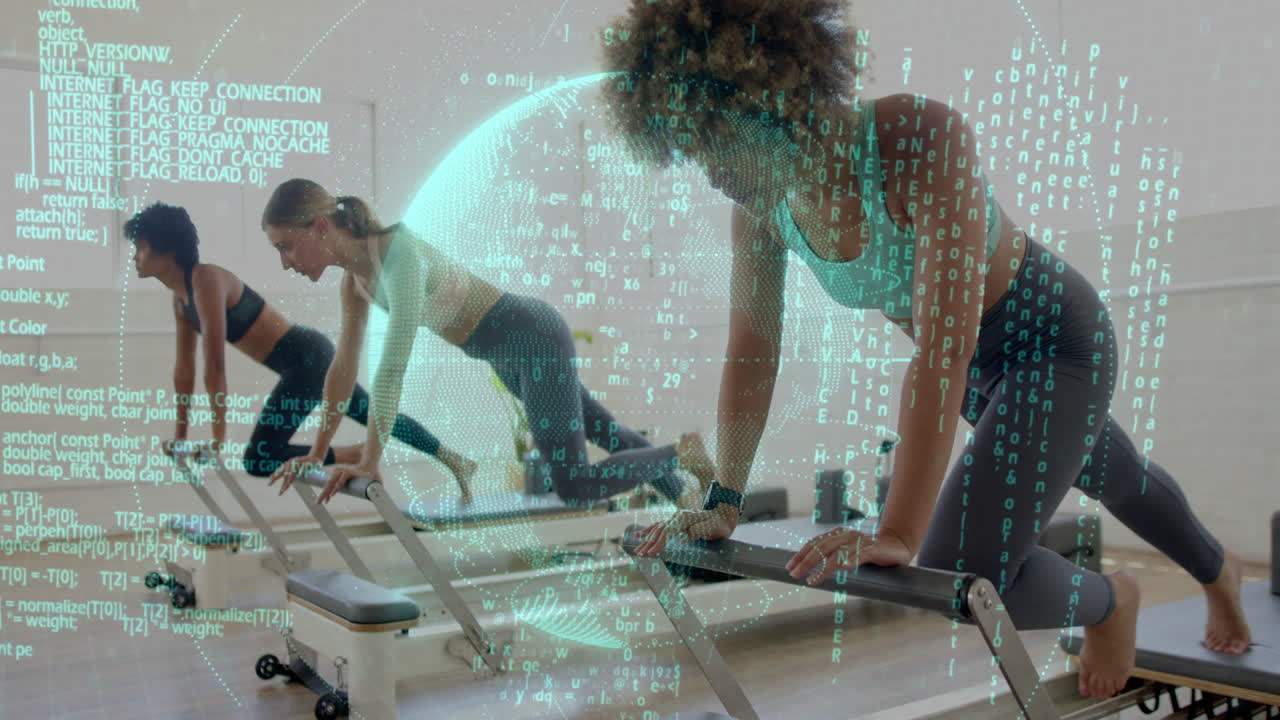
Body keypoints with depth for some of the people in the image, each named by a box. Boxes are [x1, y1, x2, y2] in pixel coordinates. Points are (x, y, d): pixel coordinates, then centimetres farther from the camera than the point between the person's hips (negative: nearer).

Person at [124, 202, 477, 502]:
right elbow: (184, 367, 13)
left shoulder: (206, 280, -20)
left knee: (258, 459, -13)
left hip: (309, 356, -10)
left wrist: (219, 436, -21)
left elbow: (215, 365, -23)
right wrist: (180, 433, 15)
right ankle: (457, 461, 34)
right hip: (307, 358, 10)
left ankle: (362, 456, -6)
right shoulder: (180, 295, 8)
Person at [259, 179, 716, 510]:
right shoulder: (354, 271, -2)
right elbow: (344, 367, 3)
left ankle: (682, 453, 13)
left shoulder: (399, 257, -30)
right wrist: (317, 453, 4)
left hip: (535, 338, -9)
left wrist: (369, 463, -34)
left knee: (574, 487, -9)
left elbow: (391, 370, -35)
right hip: (509, 350, 9)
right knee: (599, 431, 25)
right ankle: (678, 492, 45)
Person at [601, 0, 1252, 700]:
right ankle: (1216, 568, 63)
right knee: (1113, 480, 30)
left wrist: (898, 534, -45)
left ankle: (1108, 599, 18)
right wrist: (721, 504, -13)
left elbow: (944, 347, -43)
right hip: (978, 365, 6)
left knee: (962, 574, -16)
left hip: (1053, 336, -6)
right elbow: (751, 353, -10)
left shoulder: (923, 139, -37)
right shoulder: (759, 204, -16)